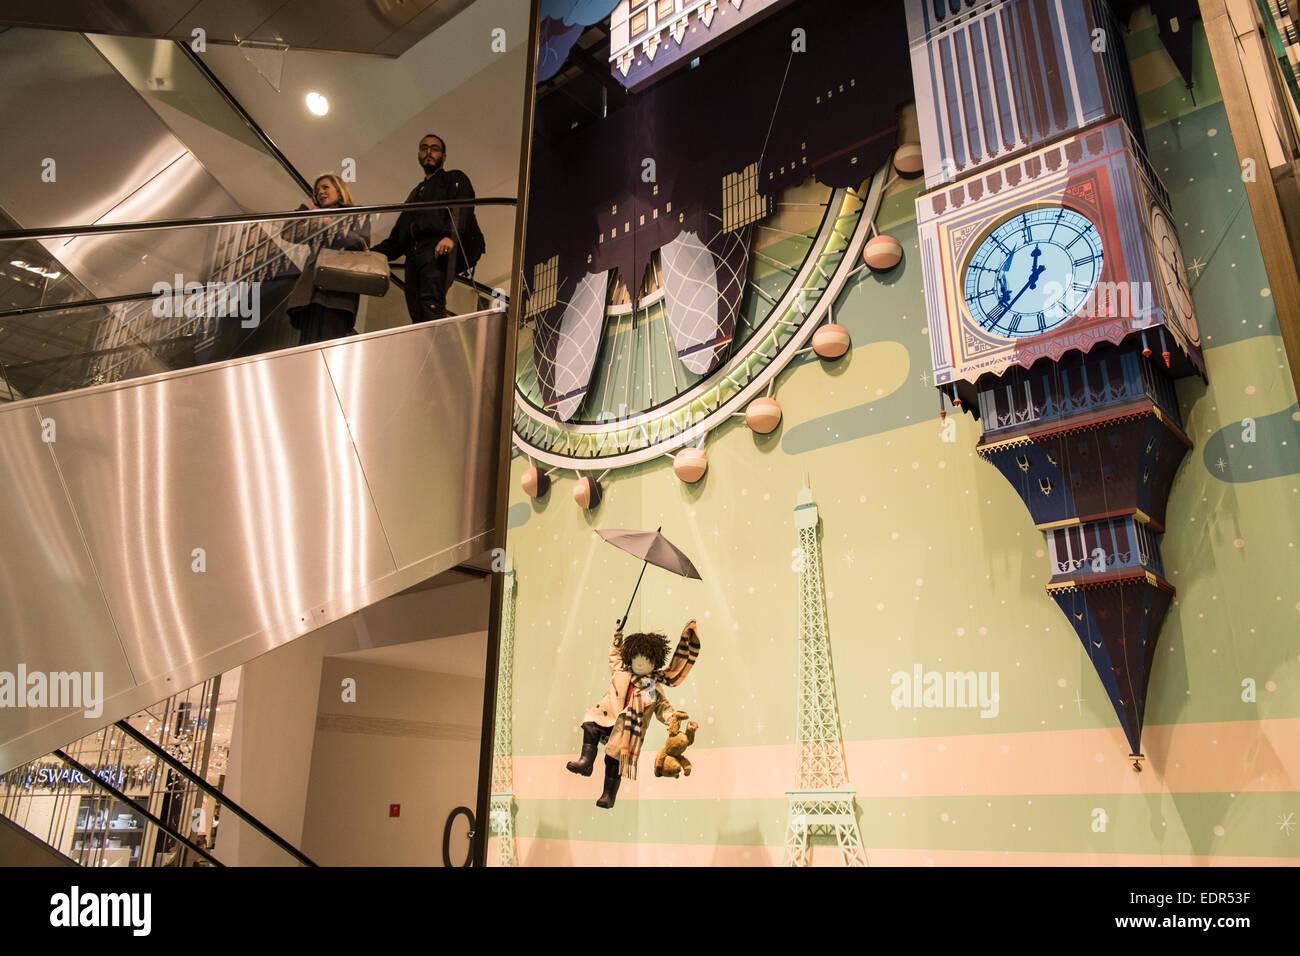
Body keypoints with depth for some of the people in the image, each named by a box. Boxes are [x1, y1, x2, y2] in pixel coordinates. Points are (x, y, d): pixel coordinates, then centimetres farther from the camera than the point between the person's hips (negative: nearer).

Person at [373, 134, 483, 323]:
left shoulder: (455, 179, 19)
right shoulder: (415, 194, 38)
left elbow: (463, 208, -3)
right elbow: (397, 238, 34)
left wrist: (451, 236, -24)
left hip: (445, 250, -6)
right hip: (415, 255, 6)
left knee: (430, 302, -32)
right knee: (417, 314, -12)